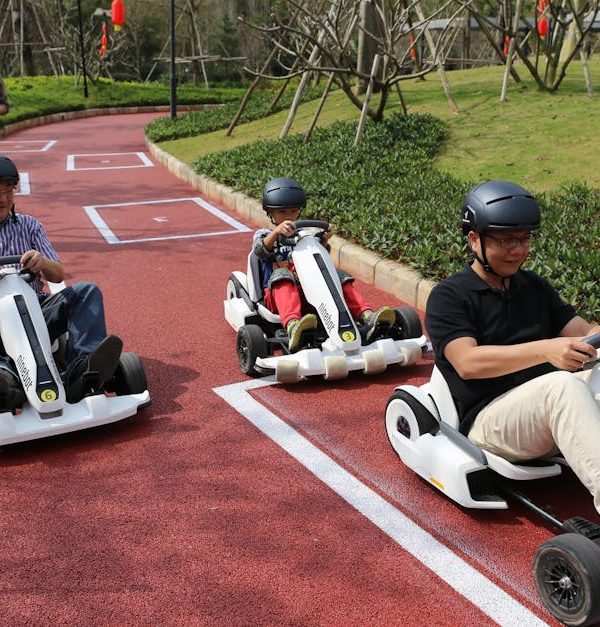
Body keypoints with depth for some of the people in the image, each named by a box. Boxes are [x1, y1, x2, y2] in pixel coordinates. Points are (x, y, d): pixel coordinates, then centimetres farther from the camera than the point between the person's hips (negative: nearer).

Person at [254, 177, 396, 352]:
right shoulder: (264, 235, 14)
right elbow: (261, 250, -12)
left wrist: (324, 241, -17)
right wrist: (276, 232, -32)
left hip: (310, 294, 3)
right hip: (278, 295, -3)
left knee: (339, 275, -20)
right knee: (282, 275, -35)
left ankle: (367, 317, -46)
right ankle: (292, 327, -64)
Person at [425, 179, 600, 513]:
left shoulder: (535, 287, 20)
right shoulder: (448, 297, -1)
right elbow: (467, 362, -17)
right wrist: (545, 350, -28)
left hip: (549, 410, 6)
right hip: (488, 419, -6)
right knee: (562, 385, -34)